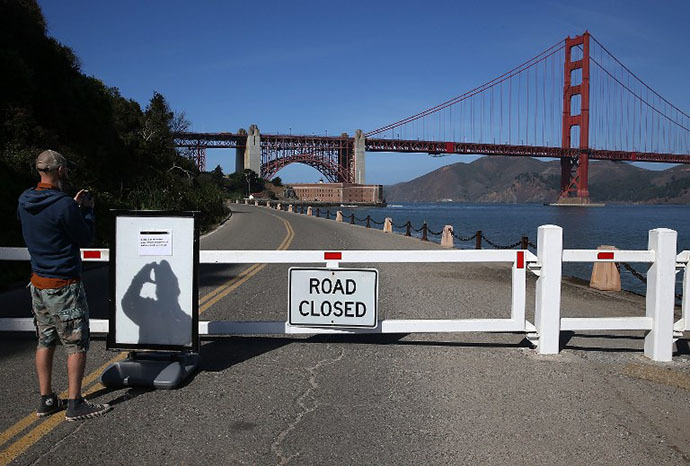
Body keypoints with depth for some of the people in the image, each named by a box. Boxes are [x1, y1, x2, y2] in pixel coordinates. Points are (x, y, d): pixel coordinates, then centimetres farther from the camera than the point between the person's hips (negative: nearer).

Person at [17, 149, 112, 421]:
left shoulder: (24, 203, 4)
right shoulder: (64, 205, -21)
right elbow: (85, 238, -10)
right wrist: (87, 209, 2)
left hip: (38, 284, 8)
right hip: (64, 286, -8)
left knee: (45, 341, 15)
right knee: (76, 344, 2)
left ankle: (46, 401, 23)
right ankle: (75, 404, 8)